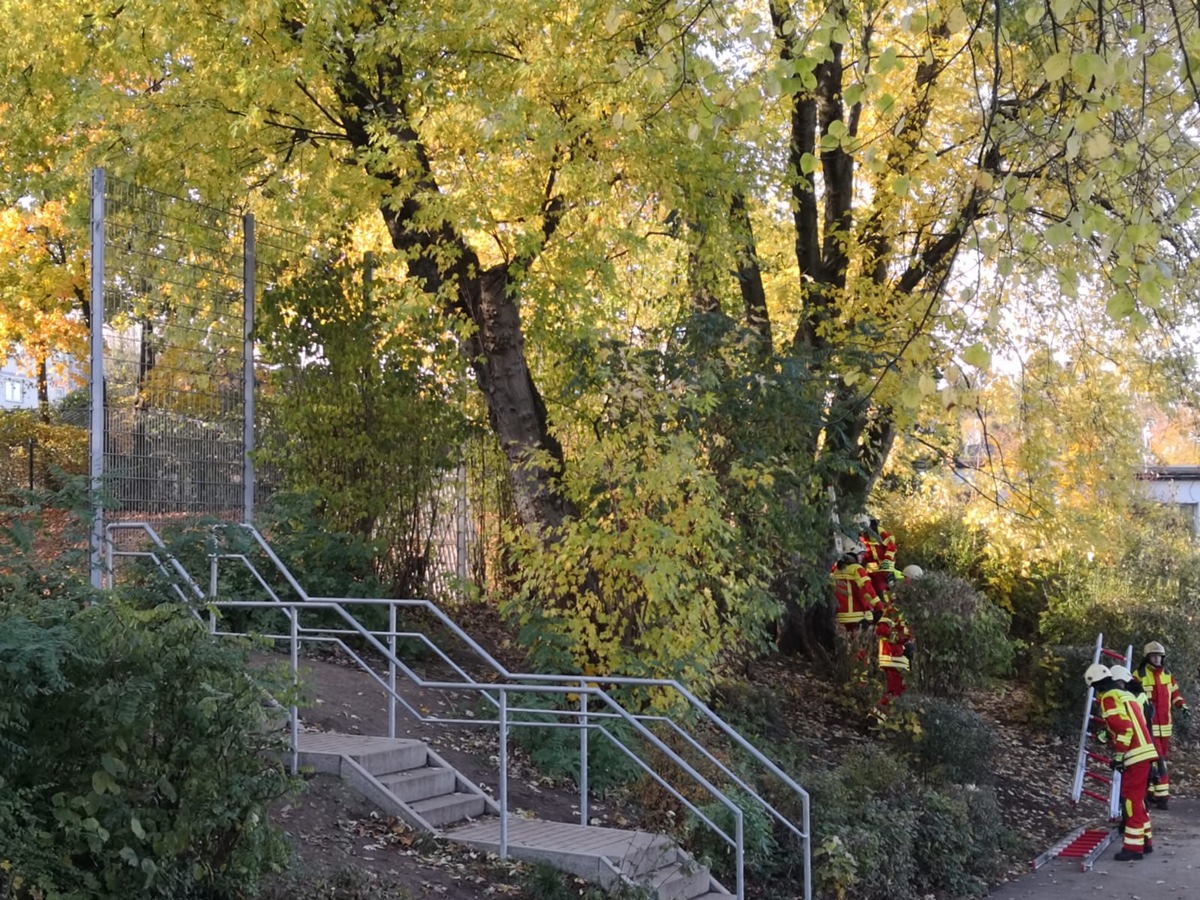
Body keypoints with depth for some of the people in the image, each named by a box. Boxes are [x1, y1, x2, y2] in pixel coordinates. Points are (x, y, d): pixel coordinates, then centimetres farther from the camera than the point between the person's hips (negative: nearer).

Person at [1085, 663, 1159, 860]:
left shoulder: (1109, 698, -9)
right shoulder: (1126, 695, 20)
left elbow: (1123, 727, -19)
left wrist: (1119, 755, -16)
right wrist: (1107, 735, 24)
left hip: (1135, 755, -9)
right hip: (1145, 752, 9)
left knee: (1131, 800, -5)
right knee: (1136, 799, 18)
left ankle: (1134, 846, -4)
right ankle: (1145, 841, 24)